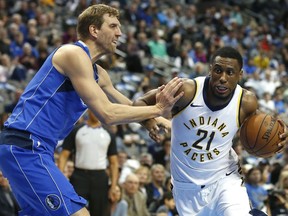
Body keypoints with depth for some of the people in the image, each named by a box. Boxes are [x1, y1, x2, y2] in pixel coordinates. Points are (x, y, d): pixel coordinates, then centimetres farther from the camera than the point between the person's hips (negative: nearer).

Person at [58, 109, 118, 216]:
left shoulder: (108, 133, 9)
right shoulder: (76, 131, 3)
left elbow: (113, 162, 9)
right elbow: (64, 155, 1)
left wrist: (113, 185, -2)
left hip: (100, 178, 2)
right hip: (79, 176, -2)